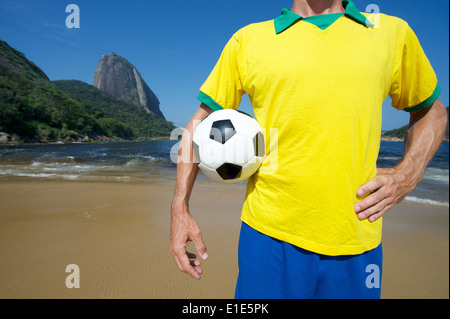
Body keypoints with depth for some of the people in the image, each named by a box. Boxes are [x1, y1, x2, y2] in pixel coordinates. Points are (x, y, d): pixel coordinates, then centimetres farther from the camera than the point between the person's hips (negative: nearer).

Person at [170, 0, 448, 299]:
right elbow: (199, 124, 6)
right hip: (269, 237, -1)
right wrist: (181, 210, 0)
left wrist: (408, 174, 3)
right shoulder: (247, 40, 4)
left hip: (357, 242, 3)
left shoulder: (393, 32, 9)